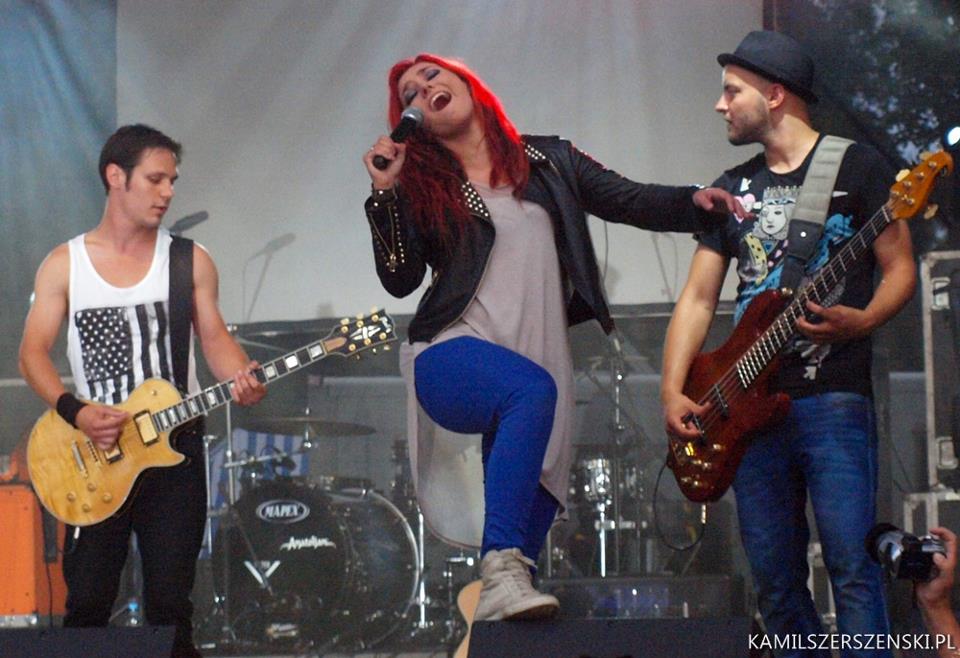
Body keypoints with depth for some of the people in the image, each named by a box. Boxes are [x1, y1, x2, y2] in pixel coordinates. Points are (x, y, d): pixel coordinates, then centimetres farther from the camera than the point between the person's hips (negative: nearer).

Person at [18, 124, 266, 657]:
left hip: (175, 446, 0)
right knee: (87, 601, -2)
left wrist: (239, 378, -15)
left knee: (169, 603, -4)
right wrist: (74, 411, -14)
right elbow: (33, 352, 2)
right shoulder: (64, 265, 4)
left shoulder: (190, 261, 7)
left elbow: (214, 336, 7)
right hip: (95, 452, 0)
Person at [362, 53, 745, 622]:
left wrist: (694, 202, -5)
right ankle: (502, 573, -45)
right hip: (453, 359, -4)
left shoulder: (549, 163, 16)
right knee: (531, 389, -36)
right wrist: (385, 195, -8)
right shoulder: (420, 188, 11)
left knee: (535, 508, -4)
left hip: (542, 362, 4)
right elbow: (400, 280, 1)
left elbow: (631, 202, 12)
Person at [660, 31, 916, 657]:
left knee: (853, 569, -14)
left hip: (833, 398, -5)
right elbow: (698, 297, 15)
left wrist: (861, 322, -19)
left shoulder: (855, 166, 3)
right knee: (775, 582, 3)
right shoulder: (734, 188, 18)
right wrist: (673, 391, 2)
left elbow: (901, 269, 2)